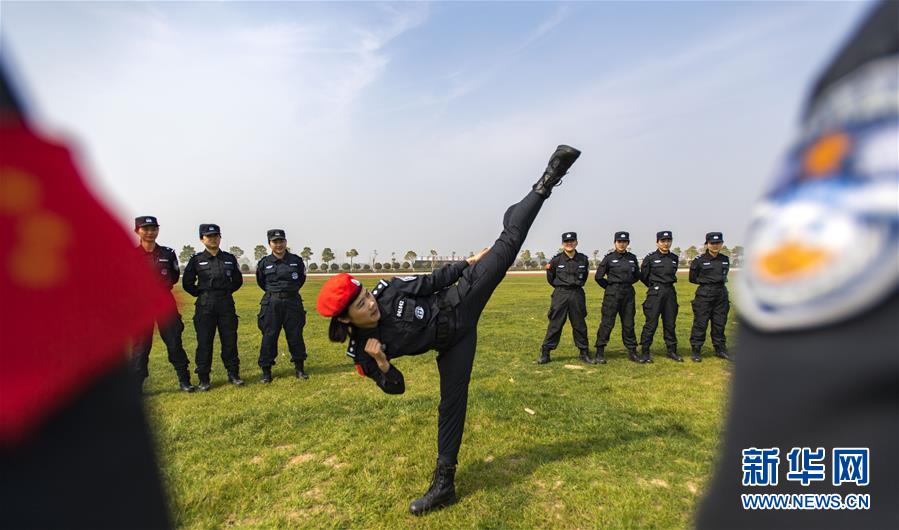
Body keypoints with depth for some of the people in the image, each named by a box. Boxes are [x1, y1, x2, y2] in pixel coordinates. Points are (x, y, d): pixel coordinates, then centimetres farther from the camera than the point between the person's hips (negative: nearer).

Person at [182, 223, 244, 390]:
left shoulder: (230, 258, 6)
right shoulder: (197, 259, 1)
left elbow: (238, 280, 16)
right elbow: (187, 283, 5)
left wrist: (226, 292, 7)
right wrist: (201, 294, 1)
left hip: (227, 303, 2)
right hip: (205, 305, -1)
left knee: (230, 340, 5)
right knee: (204, 342, 3)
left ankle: (233, 374, 16)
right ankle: (203, 379, 13)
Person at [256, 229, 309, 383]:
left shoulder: (296, 260, 0)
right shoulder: (264, 263, -1)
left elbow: (302, 279, 16)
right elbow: (261, 282, 16)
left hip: (293, 303, 1)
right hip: (271, 304, 0)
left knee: (296, 336, 6)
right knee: (269, 337, 2)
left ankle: (299, 368, 19)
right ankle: (266, 371, 14)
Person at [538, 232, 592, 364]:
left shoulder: (583, 259, 3)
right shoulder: (556, 260, -3)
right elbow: (551, 280, 8)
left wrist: (576, 285, 11)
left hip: (577, 295, 2)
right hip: (560, 294, -2)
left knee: (580, 325, 9)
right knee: (555, 324, 0)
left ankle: (584, 353, 22)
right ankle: (545, 353, 7)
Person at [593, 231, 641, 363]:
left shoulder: (632, 258, 7)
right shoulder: (609, 258, -4)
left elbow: (637, 276, 19)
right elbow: (598, 277, -2)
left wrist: (627, 283, 10)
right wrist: (610, 287, 4)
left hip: (628, 293, 4)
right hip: (612, 294, -4)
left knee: (629, 324, 9)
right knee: (607, 323, -3)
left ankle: (632, 352, 20)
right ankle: (600, 353, 4)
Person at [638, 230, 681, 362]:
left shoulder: (674, 258, 8)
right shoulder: (650, 258, -6)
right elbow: (643, 277, 1)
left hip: (670, 292, 5)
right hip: (655, 293, -5)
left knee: (670, 323, 11)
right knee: (651, 323, -4)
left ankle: (672, 351, 21)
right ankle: (645, 352, 4)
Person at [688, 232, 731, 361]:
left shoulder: (725, 259, 8)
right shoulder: (699, 260, -7)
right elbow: (693, 278, 0)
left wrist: (719, 281, 8)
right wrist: (706, 282, -1)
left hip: (721, 294, 5)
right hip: (704, 294, -5)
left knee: (720, 324, 11)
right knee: (700, 323, -2)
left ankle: (720, 350, 24)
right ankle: (695, 351, 5)